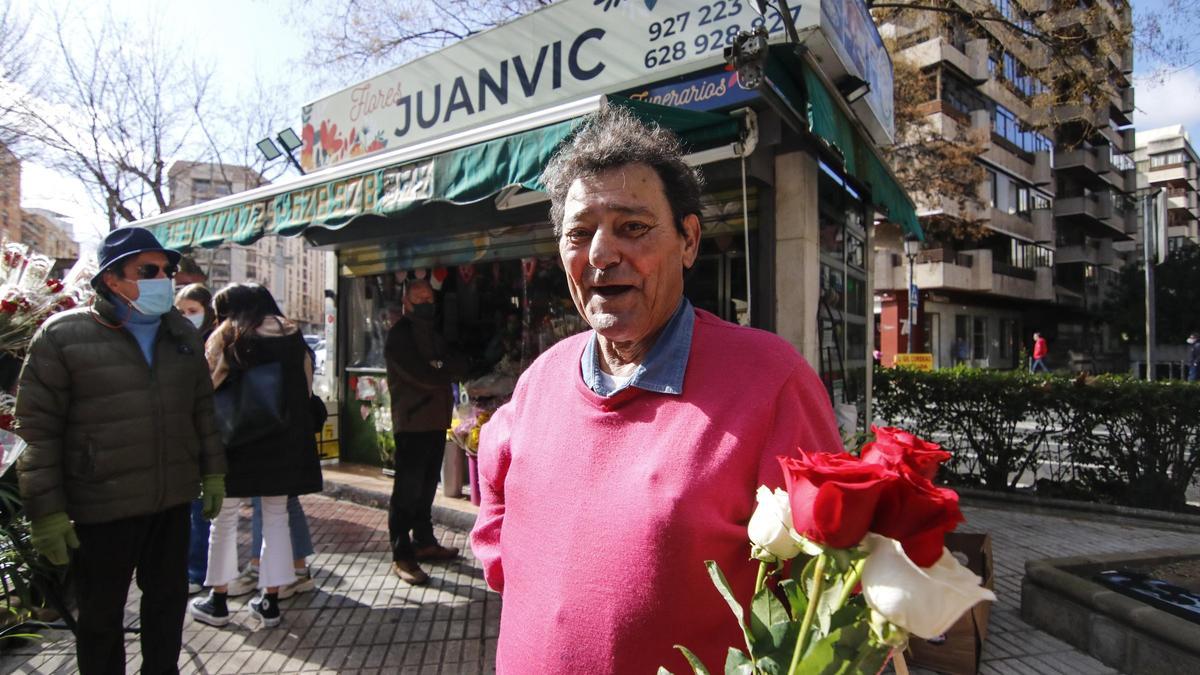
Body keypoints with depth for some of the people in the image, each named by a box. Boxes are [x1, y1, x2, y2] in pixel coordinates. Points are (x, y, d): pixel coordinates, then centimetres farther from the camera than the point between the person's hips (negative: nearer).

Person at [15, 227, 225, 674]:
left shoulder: (182, 333, 7)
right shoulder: (63, 335, -9)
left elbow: (202, 409, 13)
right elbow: (37, 430, -9)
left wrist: (213, 472, 11)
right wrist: (46, 510, -11)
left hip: (174, 500, 5)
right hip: (102, 506, -4)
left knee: (168, 598, 18)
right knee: (101, 613, 12)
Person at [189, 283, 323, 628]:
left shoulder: (226, 336, -3)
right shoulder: (293, 335, 8)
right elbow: (306, 387, 8)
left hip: (238, 439, -3)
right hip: (284, 440, 3)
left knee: (225, 517, 11)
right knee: (276, 517, 11)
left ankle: (218, 601, 20)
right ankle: (270, 601, 15)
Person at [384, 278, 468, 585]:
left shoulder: (432, 334, 20)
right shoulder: (399, 335, -7)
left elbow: (461, 366, 8)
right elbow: (422, 376, -18)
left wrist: (440, 369, -11)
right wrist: (448, 374, -1)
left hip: (436, 420, 8)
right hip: (412, 422, -8)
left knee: (427, 486, 15)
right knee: (407, 490, -5)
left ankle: (424, 541, 27)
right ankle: (402, 556, 0)